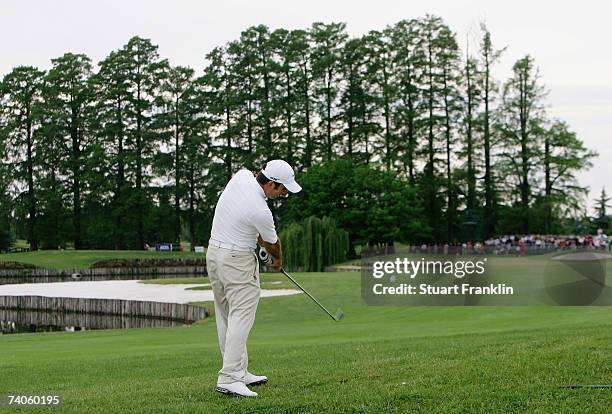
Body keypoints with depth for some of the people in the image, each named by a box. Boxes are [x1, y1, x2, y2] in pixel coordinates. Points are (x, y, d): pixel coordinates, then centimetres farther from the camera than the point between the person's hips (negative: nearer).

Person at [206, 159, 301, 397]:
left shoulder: (241, 176, -2)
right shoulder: (261, 212, -23)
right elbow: (272, 244, -2)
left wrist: (257, 238, 15)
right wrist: (278, 260, 19)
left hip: (214, 252, 10)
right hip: (238, 261, -9)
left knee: (225, 318, 11)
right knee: (241, 319, -10)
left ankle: (239, 372, 17)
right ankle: (229, 378, -15)